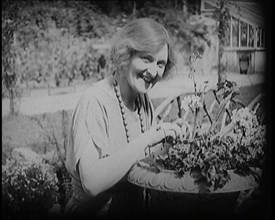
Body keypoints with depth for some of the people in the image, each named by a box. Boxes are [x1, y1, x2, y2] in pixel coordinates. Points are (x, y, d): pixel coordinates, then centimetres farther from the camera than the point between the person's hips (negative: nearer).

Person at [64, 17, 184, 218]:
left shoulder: (143, 100, 2)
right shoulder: (95, 103, -18)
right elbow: (92, 183, -28)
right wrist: (145, 141, -28)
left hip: (136, 208, 5)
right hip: (95, 210, -5)